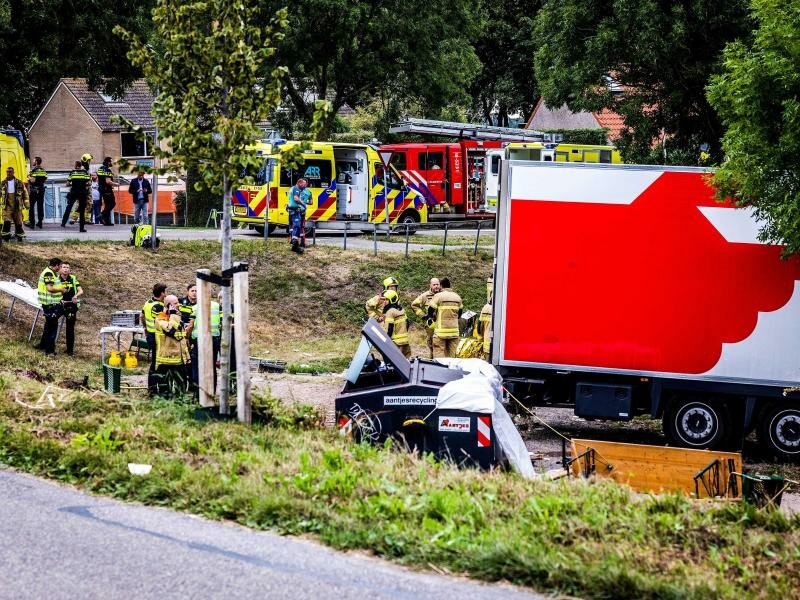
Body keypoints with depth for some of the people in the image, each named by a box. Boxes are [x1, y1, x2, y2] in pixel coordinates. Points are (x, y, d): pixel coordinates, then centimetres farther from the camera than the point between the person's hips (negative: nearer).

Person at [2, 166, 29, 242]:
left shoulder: (19, 183, 4)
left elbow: (25, 193, 9)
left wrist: (26, 203, 4)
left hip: (17, 205, 0)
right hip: (7, 206, 0)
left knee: (18, 222, 7)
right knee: (6, 221, -15)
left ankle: (19, 237, 20)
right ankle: (6, 237, -12)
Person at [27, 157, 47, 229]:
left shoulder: (33, 170, -12)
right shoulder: (43, 170, 9)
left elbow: (32, 180, -20)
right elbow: (45, 179, 12)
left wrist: (29, 177, -2)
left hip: (33, 190, -6)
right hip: (41, 190, 6)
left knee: (31, 206, 1)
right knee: (40, 206, 8)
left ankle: (31, 222, -2)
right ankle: (40, 222, 9)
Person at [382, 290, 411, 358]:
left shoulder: (390, 311, -13)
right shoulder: (401, 310, 13)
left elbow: (390, 328, -17)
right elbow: (407, 323, 19)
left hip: (397, 342, -8)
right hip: (406, 340, 8)